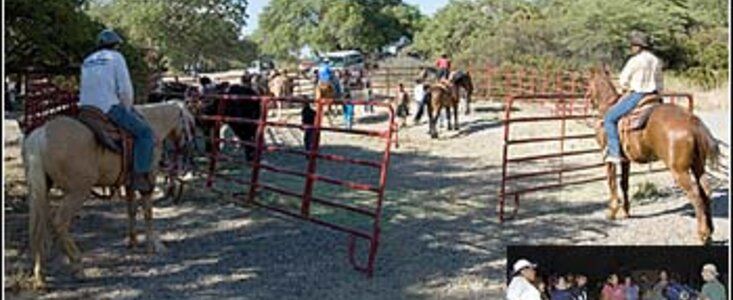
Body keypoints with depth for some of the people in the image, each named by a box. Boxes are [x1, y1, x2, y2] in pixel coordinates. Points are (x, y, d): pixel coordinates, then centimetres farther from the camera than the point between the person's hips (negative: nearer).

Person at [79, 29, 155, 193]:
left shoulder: (87, 61, 21)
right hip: (109, 108, -8)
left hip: (86, 110, 8)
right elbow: (125, 89, -7)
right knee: (145, 133, -6)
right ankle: (139, 176, -16)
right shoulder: (116, 57, 1)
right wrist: (127, 110, 6)